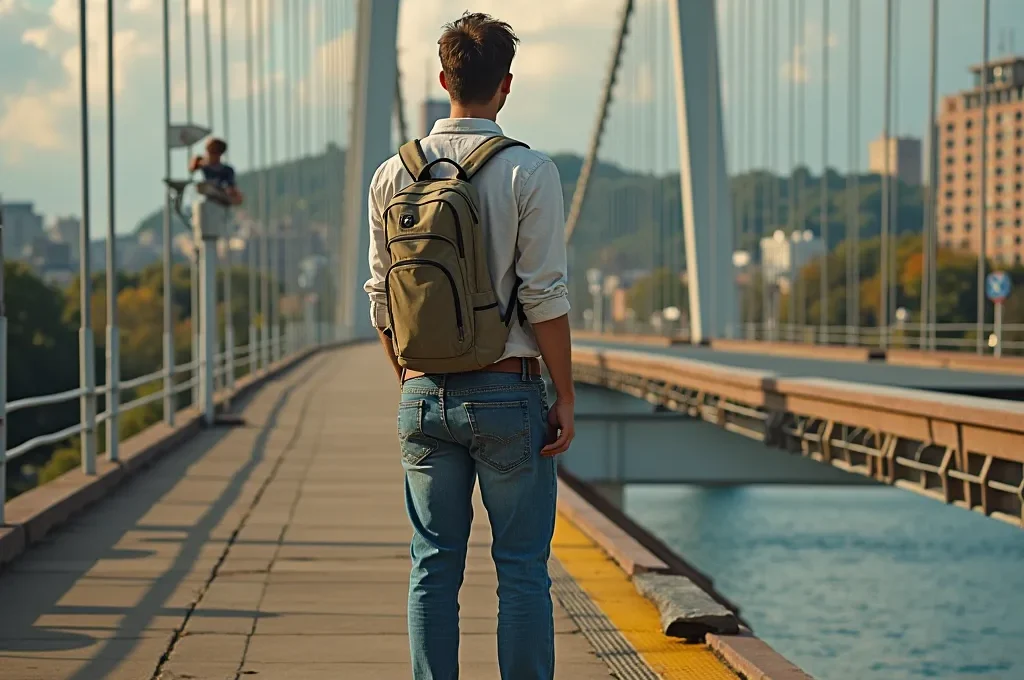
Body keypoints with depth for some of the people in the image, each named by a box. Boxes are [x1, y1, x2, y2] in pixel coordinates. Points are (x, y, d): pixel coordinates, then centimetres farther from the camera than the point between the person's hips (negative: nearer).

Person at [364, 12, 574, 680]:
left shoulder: (393, 174, 4)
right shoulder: (529, 171, -8)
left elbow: (382, 299, 9)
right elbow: (545, 298, -10)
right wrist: (566, 398, -2)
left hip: (424, 395, 4)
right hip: (507, 392, -4)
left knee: (434, 566, 9)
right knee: (522, 568, 3)